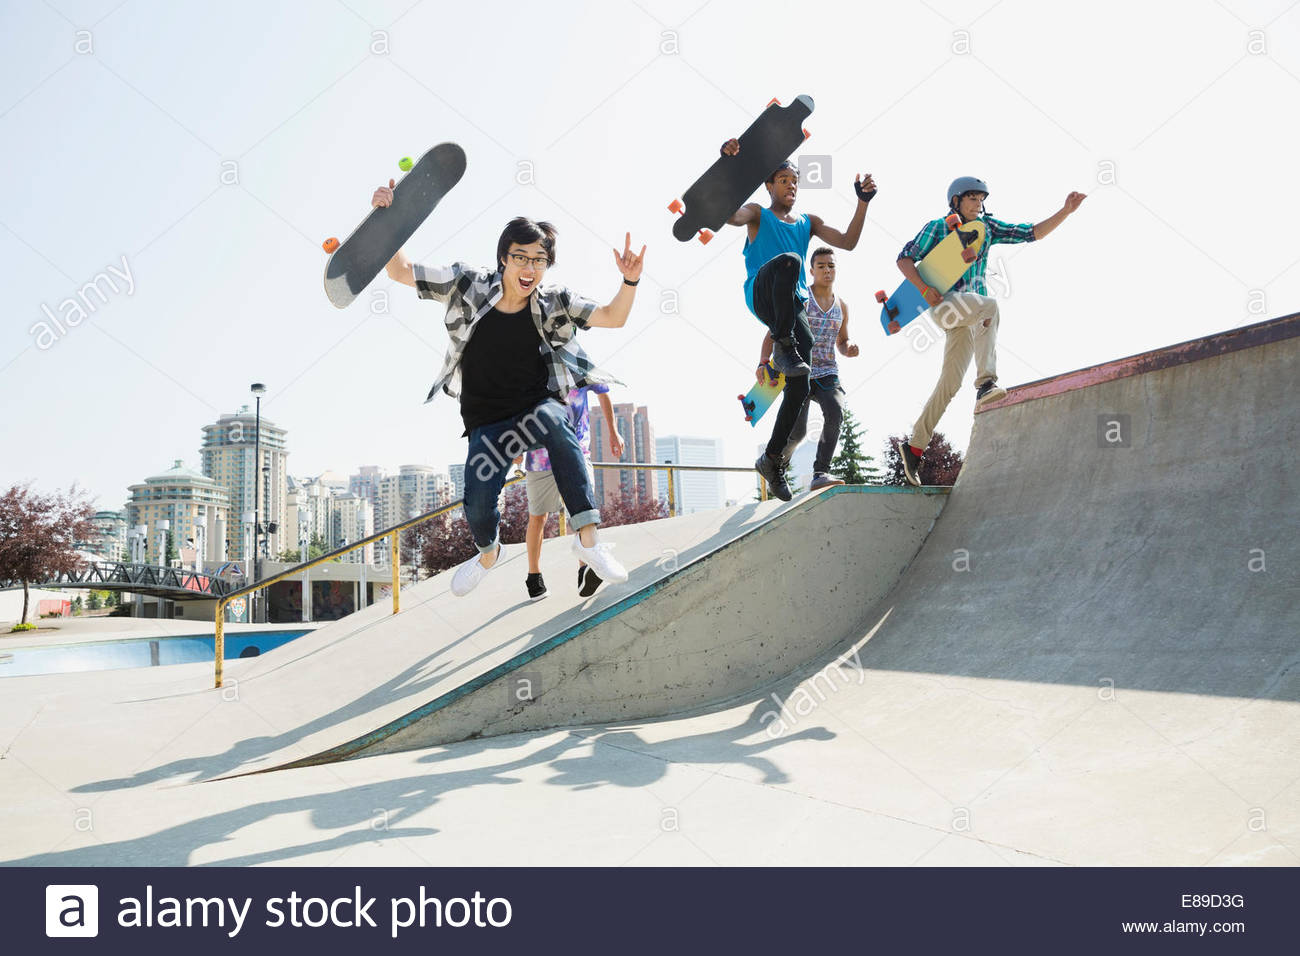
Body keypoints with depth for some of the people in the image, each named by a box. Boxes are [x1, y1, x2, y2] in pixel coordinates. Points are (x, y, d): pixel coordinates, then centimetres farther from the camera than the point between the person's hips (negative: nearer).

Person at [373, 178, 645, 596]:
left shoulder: (554, 302, -5)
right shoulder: (468, 283, -6)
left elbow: (612, 318, -10)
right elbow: (400, 272, -2)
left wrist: (629, 282, -28)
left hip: (537, 409, -1)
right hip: (486, 423, 1)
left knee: (553, 419, -38)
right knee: (477, 504, -13)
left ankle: (588, 539, -32)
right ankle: (488, 553, 29)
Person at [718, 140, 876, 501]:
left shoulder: (808, 222, 28)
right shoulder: (757, 214, 15)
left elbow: (847, 242, 14)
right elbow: (729, 214, -9)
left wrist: (863, 203, 2)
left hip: (795, 306, 5)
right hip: (762, 294, -4)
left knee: (799, 386, -7)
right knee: (788, 261, -39)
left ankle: (771, 459, 4)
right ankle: (783, 345, -35)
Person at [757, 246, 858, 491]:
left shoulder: (842, 306, 14)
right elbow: (773, 333, -3)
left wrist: (849, 349, 1)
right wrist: (763, 363, -18)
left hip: (827, 374, 3)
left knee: (835, 412, -27)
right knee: (796, 431, -14)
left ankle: (820, 474, -29)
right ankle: (777, 465, 18)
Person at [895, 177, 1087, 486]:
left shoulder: (987, 227, 16)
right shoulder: (937, 227, 4)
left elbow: (1032, 233, 13)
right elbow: (905, 258, 0)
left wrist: (1066, 211, 1)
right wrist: (924, 289, -15)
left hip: (968, 316, 5)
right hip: (944, 302, -5)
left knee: (950, 383, -3)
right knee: (990, 306, -34)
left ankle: (914, 446, 3)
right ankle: (986, 382, -41)